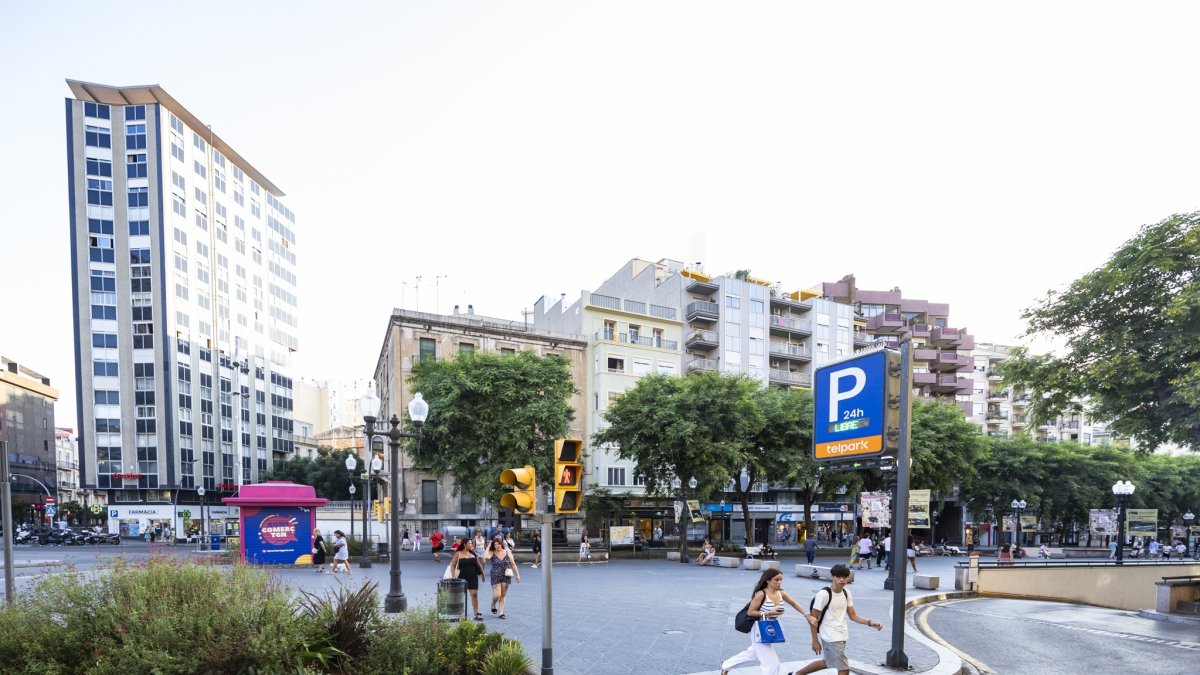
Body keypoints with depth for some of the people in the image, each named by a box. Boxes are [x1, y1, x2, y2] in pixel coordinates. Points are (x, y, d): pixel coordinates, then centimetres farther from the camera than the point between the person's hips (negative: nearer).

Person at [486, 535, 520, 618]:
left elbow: (513, 565, 8)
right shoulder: (492, 553, -6)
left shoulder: (507, 552, 1)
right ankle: (493, 605, 24)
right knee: (497, 595, -7)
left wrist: (517, 574, 6)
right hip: (495, 577, -2)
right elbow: (486, 557, -30)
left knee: (503, 595, 6)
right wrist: (488, 546, -18)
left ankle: (501, 612, 14)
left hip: (506, 576, 2)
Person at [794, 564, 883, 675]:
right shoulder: (823, 594, -18)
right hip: (831, 637, -8)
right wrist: (815, 640, -12)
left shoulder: (847, 593, 4)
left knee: (828, 662, 23)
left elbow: (852, 615, 9)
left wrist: (869, 623, -7)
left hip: (842, 636, 8)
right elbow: (814, 618, -13)